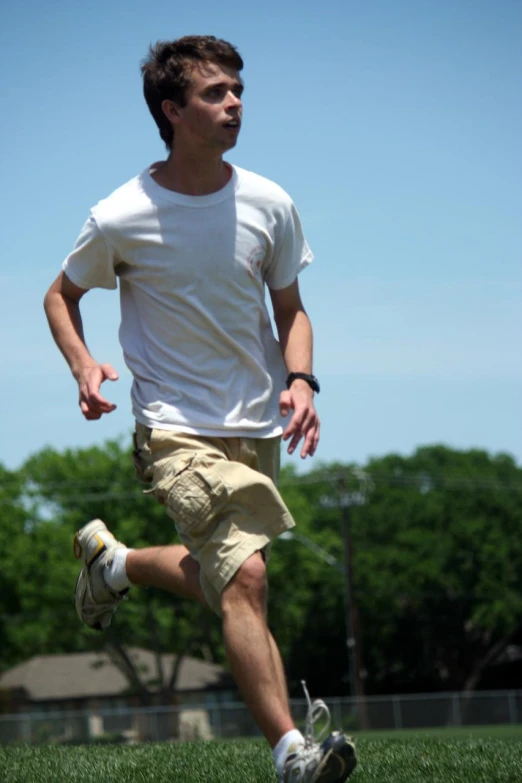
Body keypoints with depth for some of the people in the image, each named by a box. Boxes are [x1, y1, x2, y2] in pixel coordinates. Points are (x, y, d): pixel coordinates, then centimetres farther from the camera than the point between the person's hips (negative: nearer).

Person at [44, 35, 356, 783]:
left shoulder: (270, 206, 0)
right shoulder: (121, 219, -10)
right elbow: (61, 296, 7)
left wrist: (299, 379, -7)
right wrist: (84, 366, -11)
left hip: (259, 429, 5)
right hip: (177, 429, -5)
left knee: (220, 581, 16)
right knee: (245, 578, -22)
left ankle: (111, 559, 45)